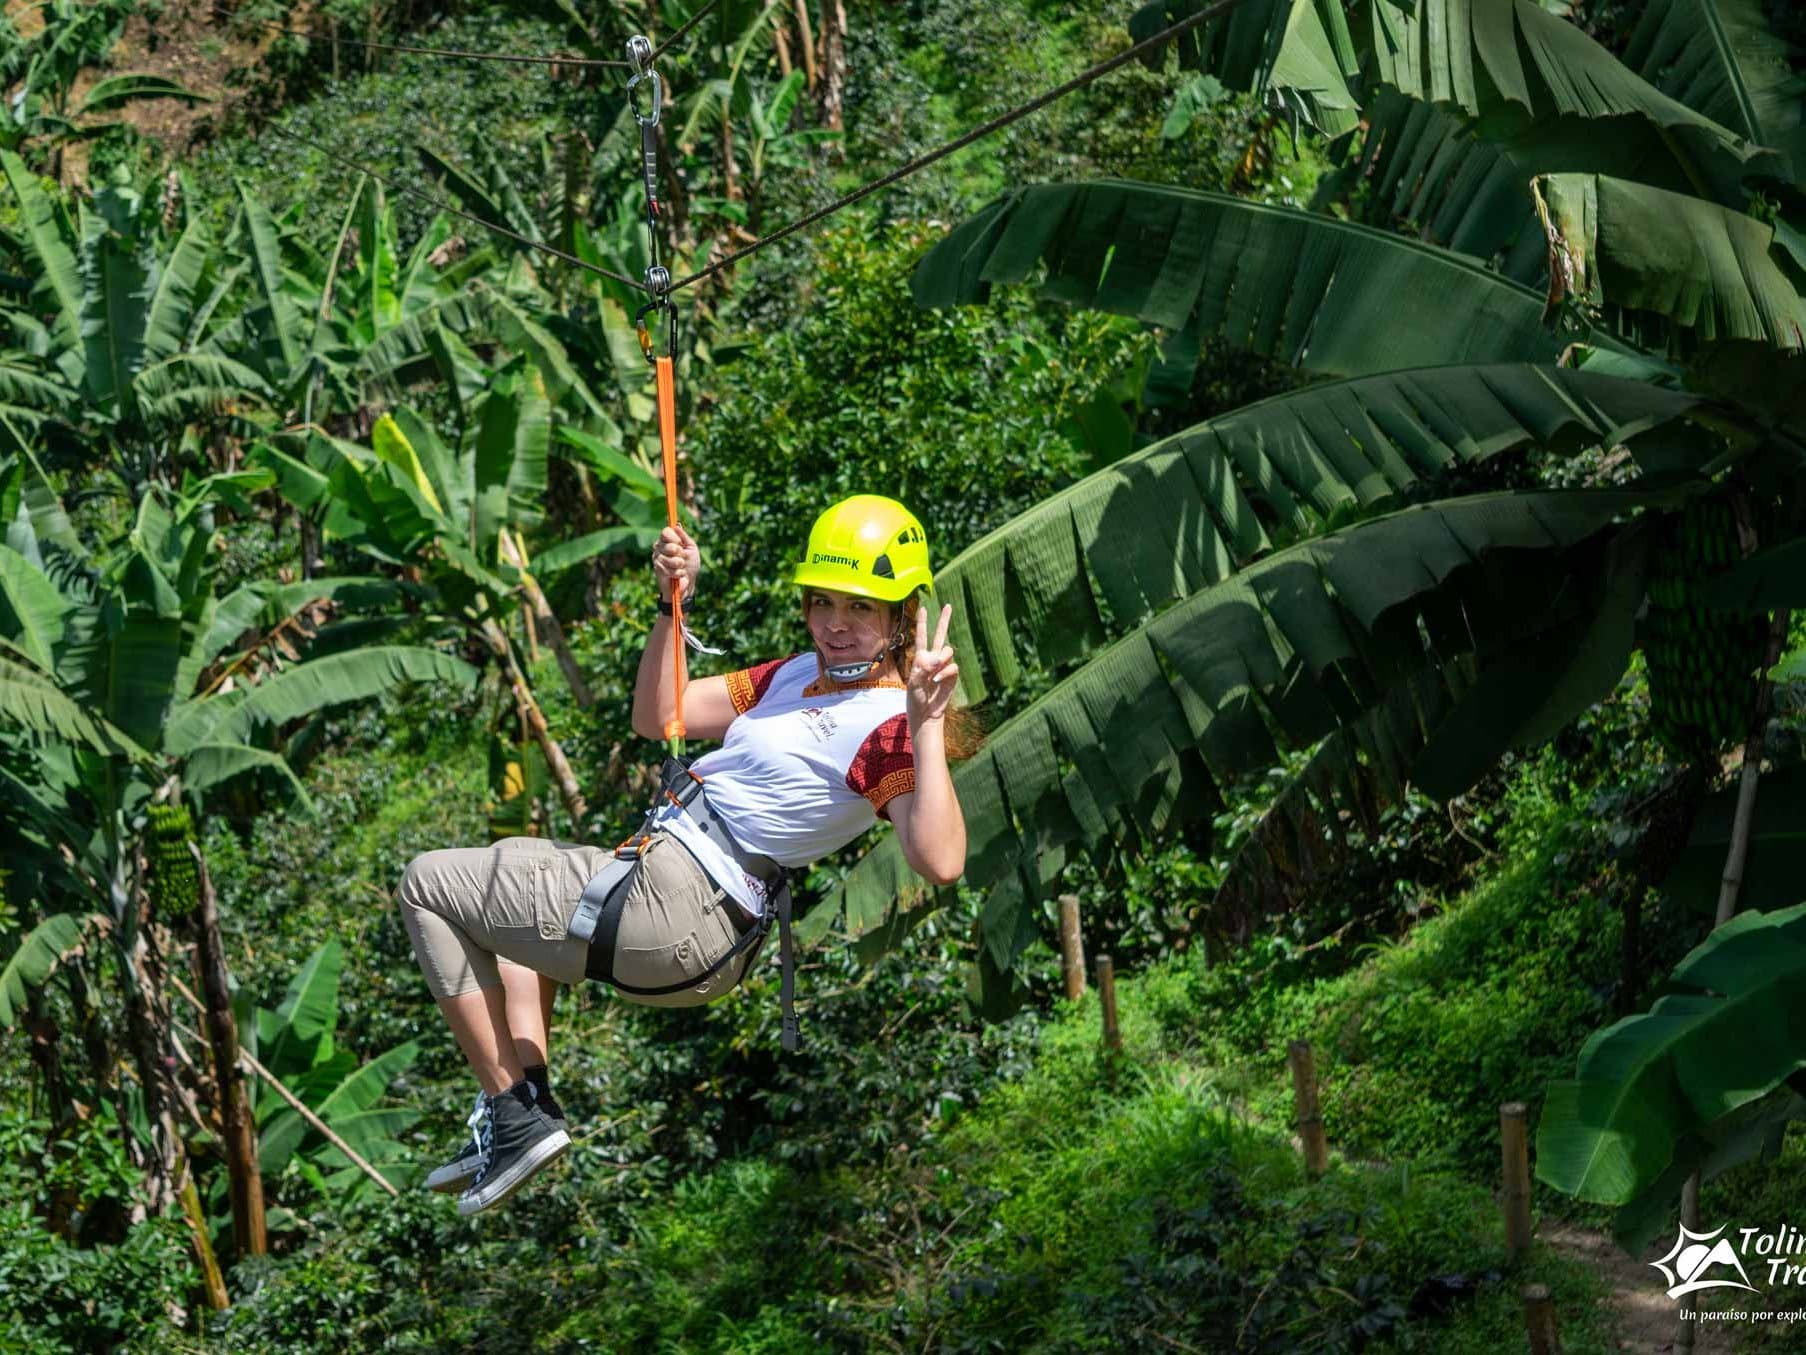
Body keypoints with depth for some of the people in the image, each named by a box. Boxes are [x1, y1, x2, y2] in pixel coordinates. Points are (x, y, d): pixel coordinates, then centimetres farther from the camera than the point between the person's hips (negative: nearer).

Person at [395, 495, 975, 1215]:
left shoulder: (889, 724, -17)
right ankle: (529, 1098, 23)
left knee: (428, 884, 5)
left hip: (674, 913, -10)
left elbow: (940, 861, -34)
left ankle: (513, 1113, 4)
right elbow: (655, 718, 13)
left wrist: (927, 724, -40)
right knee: (511, 862, 38)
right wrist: (672, 604, 1)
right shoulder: (802, 673, 10)